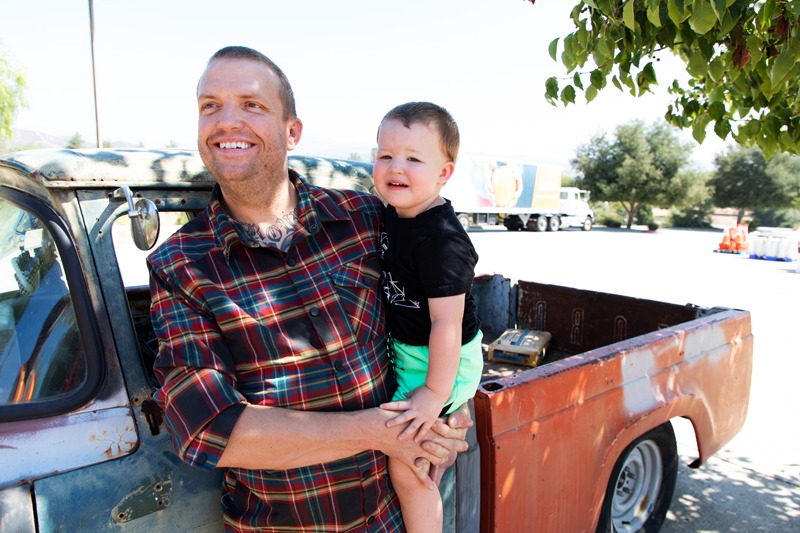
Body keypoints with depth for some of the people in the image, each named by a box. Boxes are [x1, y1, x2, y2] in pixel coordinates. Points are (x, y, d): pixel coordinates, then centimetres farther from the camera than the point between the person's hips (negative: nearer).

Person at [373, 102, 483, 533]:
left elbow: (447, 322, -28)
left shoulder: (441, 240, -29)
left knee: (403, 467, -3)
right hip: (406, 349, 9)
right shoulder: (393, 213, -2)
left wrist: (436, 392, -24)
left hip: (438, 361, -9)